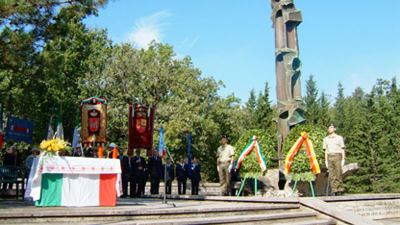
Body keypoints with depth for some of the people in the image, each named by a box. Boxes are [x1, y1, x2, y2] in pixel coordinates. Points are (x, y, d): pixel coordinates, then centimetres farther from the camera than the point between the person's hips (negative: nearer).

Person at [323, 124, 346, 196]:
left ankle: (340, 190, 0)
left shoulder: (339, 138, 6)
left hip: (337, 156, -3)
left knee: (338, 174, -6)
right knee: (331, 175, -2)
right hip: (330, 157, 3)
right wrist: (326, 160, 10)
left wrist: (343, 159, -3)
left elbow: (342, 149, 5)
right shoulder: (326, 139, 15)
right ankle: (334, 190, 0)